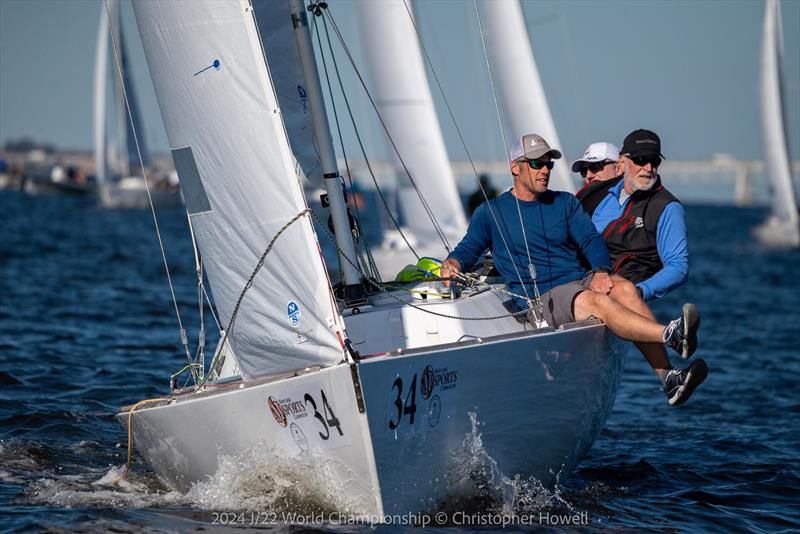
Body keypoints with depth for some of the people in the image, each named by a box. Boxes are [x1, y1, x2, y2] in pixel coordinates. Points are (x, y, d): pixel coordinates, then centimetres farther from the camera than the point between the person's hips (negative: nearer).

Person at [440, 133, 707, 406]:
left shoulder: (565, 202, 20)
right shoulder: (491, 212, 12)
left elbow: (591, 239, 8)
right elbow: (467, 250, 8)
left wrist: (600, 271, -12)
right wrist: (452, 265, -17)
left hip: (581, 280, 4)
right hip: (541, 299, -4)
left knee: (624, 288, -29)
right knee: (596, 301, -35)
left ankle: (667, 377, -41)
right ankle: (671, 334, -55)